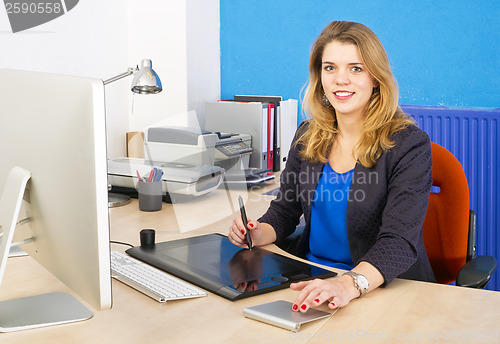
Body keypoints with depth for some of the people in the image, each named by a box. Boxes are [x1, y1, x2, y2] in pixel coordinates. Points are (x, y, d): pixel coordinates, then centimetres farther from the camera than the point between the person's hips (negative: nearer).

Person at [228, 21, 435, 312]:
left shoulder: (409, 145, -11)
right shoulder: (308, 136, 8)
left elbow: (399, 241, -23)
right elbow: (285, 209, 14)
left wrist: (351, 284, -41)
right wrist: (258, 234, -9)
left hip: (387, 288, -6)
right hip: (312, 277, 6)